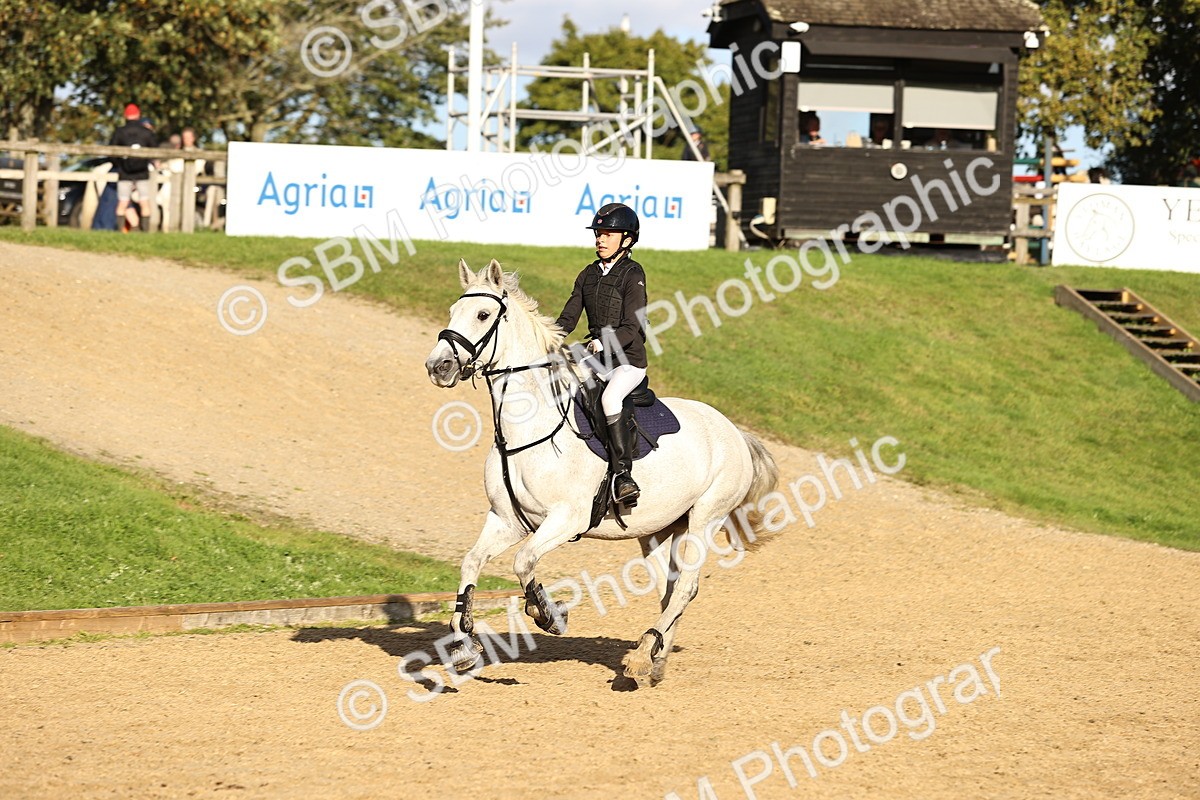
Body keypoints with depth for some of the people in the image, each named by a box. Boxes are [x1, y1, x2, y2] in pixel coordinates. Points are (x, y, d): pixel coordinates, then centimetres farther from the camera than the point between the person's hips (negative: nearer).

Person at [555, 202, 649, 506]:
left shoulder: (632, 274, -9)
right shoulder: (589, 274, 11)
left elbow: (631, 329, -16)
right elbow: (568, 318, 10)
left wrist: (603, 343, -32)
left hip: (629, 360, -7)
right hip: (597, 358, 7)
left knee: (610, 398, -35)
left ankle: (622, 474, -34)